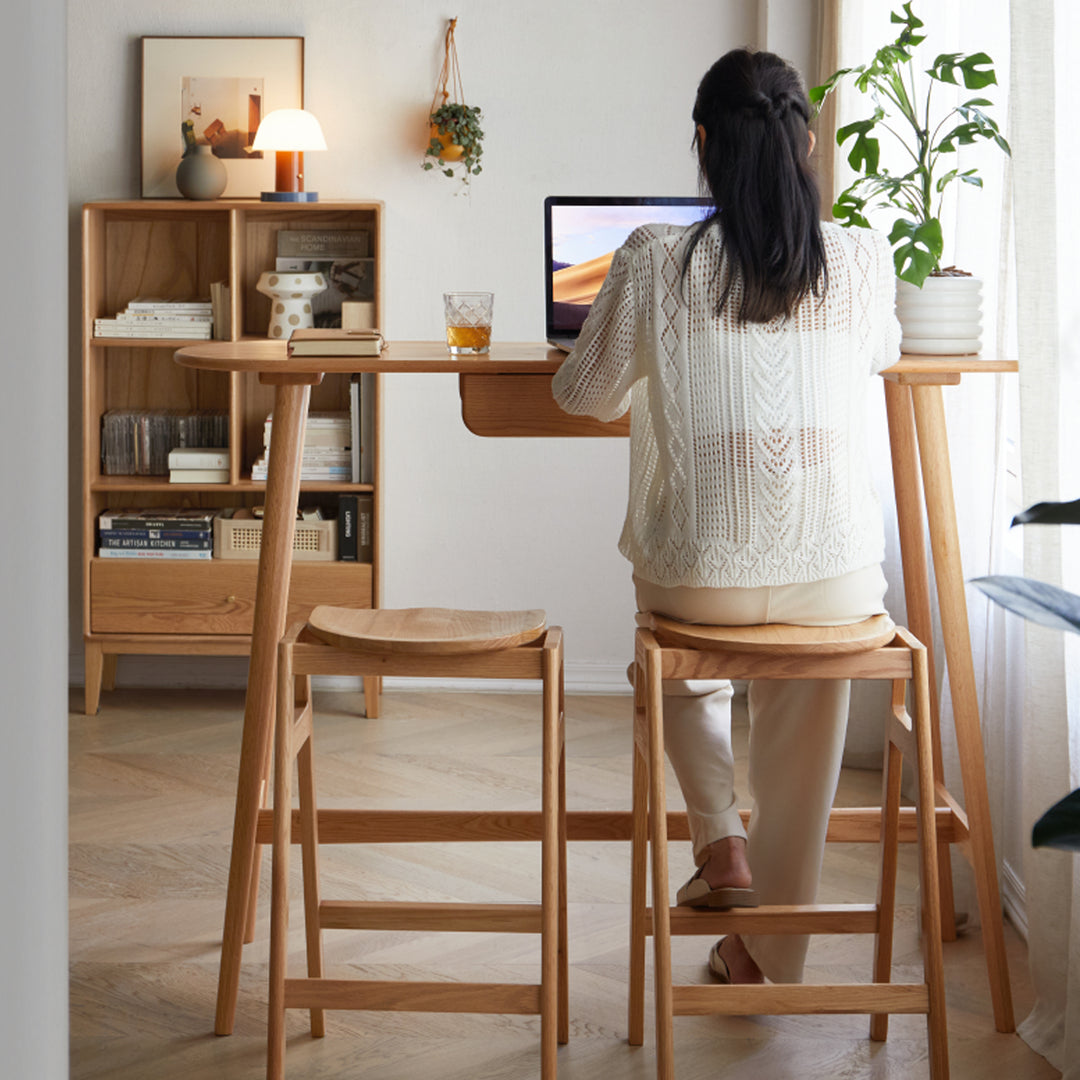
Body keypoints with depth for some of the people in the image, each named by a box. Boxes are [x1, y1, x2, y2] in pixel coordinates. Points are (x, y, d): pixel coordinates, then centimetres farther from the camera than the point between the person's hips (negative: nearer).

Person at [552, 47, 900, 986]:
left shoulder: (656, 261, -7)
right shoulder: (863, 260, -1)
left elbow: (583, 393, 8)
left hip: (702, 573, -1)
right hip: (837, 580, 1)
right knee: (802, 728, 28)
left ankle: (720, 842, 16)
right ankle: (766, 947, 33)